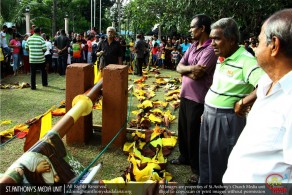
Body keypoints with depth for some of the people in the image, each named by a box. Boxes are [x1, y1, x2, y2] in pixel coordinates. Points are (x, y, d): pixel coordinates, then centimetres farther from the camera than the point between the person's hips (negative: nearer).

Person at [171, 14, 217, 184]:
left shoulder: (210, 50, -19)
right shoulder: (192, 47, 8)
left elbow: (196, 75, -24)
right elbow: (179, 67, 3)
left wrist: (185, 68, -6)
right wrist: (190, 68, -17)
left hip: (198, 98, -8)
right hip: (185, 95, 8)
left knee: (194, 134, 3)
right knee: (183, 129, 21)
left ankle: (198, 170, 21)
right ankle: (185, 157, 43)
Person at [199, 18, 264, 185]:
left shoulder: (245, 61, -22)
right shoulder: (221, 59, 6)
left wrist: (242, 103, -26)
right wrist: (207, 110, 15)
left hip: (227, 119, -8)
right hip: (209, 115, 9)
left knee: (220, 161, 8)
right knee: (206, 156, 21)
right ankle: (205, 184, 42)